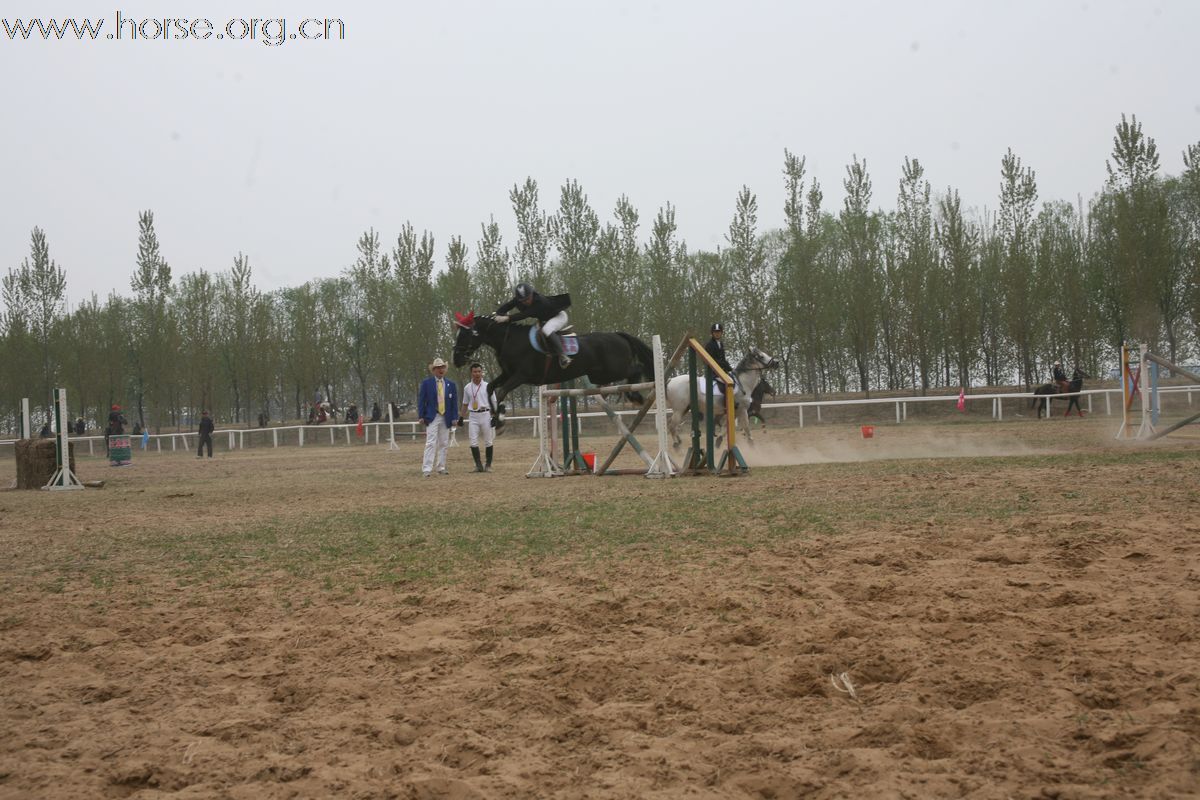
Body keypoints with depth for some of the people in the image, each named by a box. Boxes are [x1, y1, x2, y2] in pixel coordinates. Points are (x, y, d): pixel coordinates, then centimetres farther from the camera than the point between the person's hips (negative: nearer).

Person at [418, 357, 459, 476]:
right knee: (431, 443, -11)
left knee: (443, 444, 7)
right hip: (432, 418, -4)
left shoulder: (451, 385, 9)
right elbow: (421, 400, 1)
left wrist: (454, 418, 2)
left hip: (446, 419, 4)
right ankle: (427, 469, -13)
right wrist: (421, 416, -7)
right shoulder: (426, 383, 1)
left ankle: (441, 468, 14)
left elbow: (454, 402, 10)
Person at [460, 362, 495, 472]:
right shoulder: (467, 388, 8)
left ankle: (488, 465, 12)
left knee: (488, 441, 3)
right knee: (473, 442, -6)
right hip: (473, 416, 2)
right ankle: (478, 464, 1)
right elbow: (465, 404, 15)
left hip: (485, 415, -2)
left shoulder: (487, 386, 1)